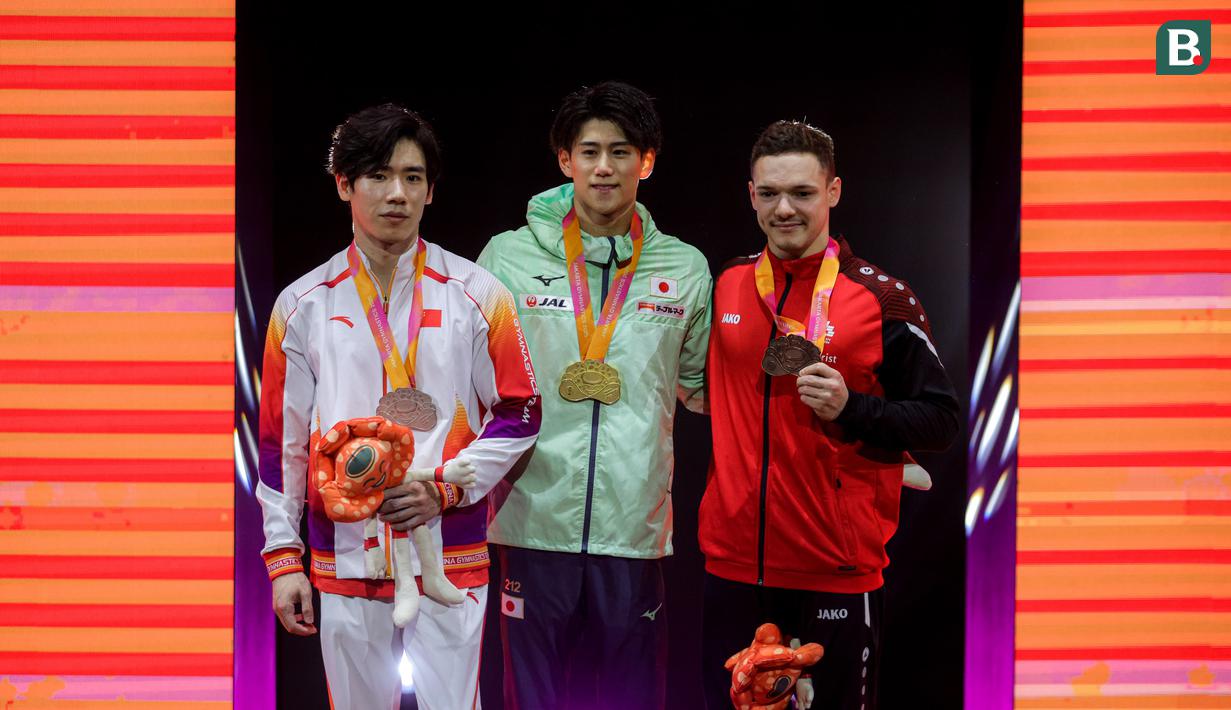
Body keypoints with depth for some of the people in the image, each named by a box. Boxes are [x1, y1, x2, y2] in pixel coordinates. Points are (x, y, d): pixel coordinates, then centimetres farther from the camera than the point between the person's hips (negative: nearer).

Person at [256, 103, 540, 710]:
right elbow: (282, 441, 7)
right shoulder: (303, 305, 4)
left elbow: (519, 416, 4)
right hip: (344, 559, 1)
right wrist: (282, 557, 4)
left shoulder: (476, 295, 1)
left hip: (451, 555, -1)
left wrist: (447, 488, -10)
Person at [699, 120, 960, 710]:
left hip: (838, 569, -4)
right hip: (732, 559, 4)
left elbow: (941, 421, -5)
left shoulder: (882, 298, -6)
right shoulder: (726, 285, 7)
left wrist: (851, 408, -19)